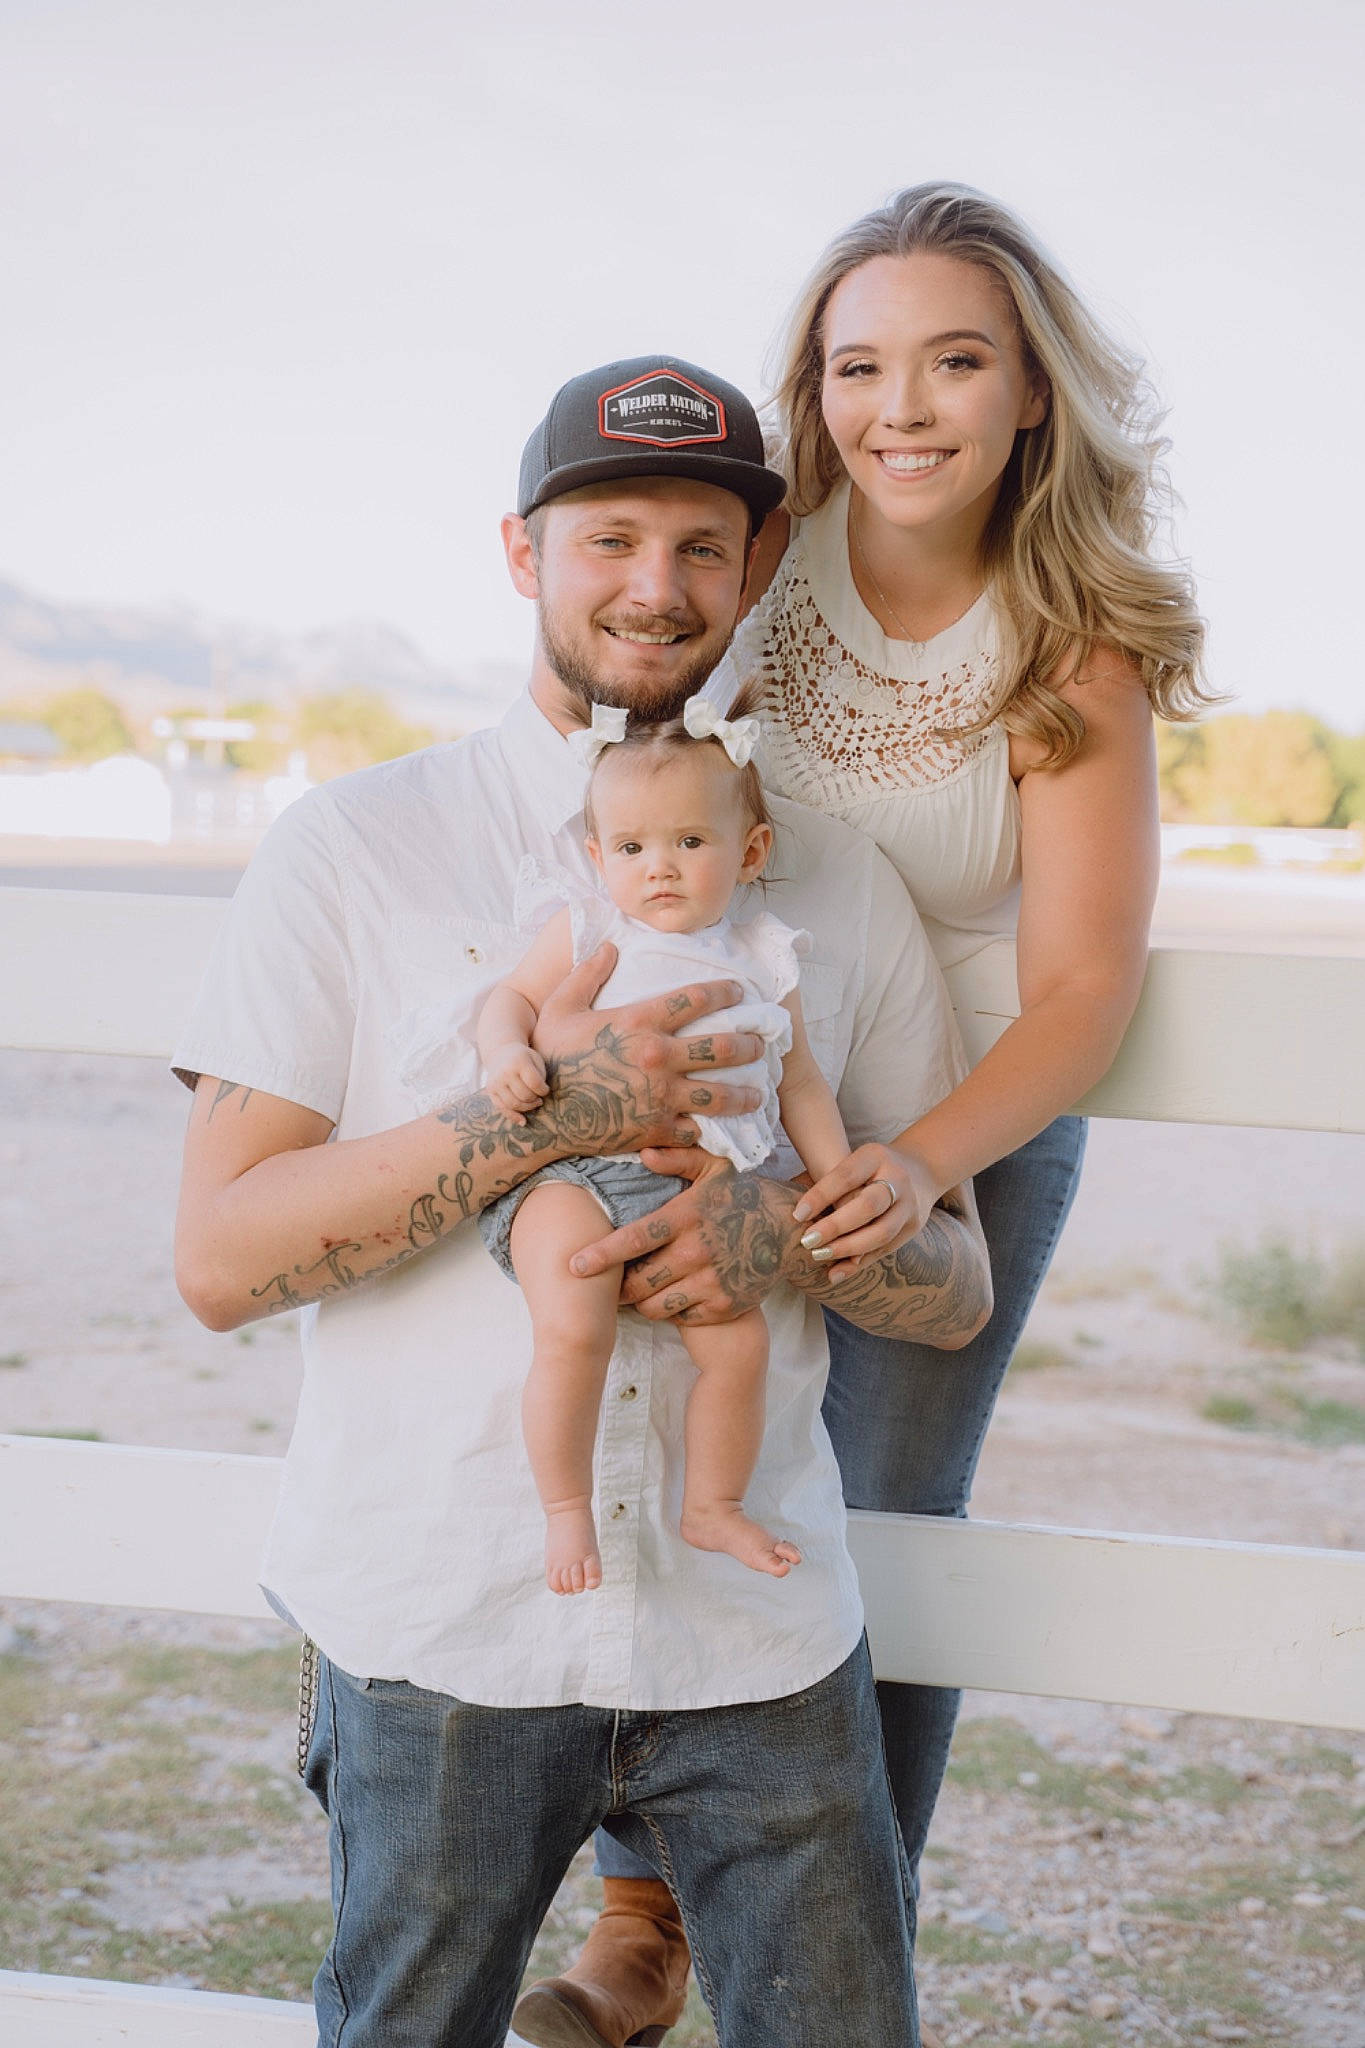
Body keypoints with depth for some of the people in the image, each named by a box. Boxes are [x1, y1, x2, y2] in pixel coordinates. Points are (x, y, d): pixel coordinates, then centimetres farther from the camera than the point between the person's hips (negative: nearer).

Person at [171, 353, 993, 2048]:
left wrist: (805, 1231, -13)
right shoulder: (351, 852, 0)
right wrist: (540, 1114, -19)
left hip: (761, 1635, 2)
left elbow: (958, 1287, 10)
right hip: (441, 1634, -2)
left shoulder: (840, 884, 8)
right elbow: (220, 1257, -7)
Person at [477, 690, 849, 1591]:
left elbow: (802, 1086, 20)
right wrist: (510, 1055, -15)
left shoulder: (764, 964, 15)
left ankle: (714, 1505, 18)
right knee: (574, 1332, -23)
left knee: (740, 1340, -7)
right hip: (574, 1169, -3)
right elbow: (513, 998, 7)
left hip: (700, 1191, 3)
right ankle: (567, 1509, -4)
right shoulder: (586, 929, 9)